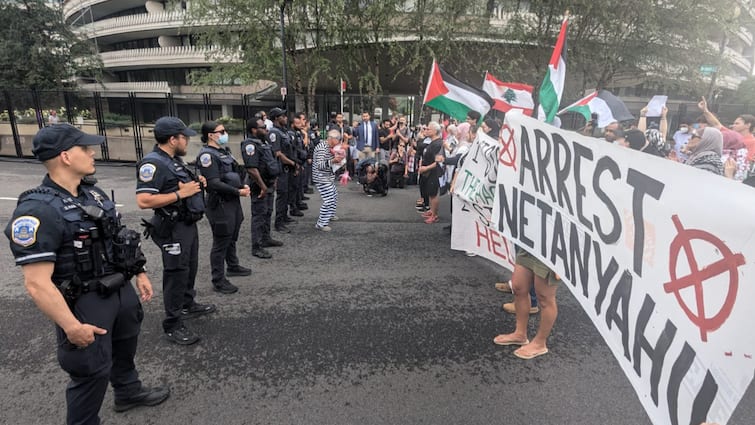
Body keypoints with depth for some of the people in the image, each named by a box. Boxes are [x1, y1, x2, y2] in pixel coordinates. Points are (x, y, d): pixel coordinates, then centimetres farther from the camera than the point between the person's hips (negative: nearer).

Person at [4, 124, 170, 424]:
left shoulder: (93, 193, 2)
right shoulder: (37, 210, -24)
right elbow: (37, 283, -25)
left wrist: (139, 273, 13)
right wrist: (72, 327, -23)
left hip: (121, 290, 8)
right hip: (84, 303, -8)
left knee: (125, 347, 27)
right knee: (92, 370, 9)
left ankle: (129, 392, 53)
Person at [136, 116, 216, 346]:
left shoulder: (175, 160, 9)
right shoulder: (153, 163, -21)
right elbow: (144, 201, -29)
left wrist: (197, 182, 4)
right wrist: (180, 194, -26)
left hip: (188, 224, 10)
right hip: (173, 229, -10)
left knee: (190, 268, 22)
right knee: (176, 273, 0)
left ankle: (188, 305, 42)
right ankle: (173, 326, 13)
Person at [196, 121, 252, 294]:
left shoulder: (224, 150, 12)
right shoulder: (207, 155, -16)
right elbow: (214, 184, -23)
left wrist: (243, 186, 3)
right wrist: (238, 192, -17)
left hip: (233, 201, 9)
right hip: (220, 204, -9)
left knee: (232, 238, 23)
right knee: (221, 242, -1)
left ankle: (233, 266, 41)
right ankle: (218, 281, 9)